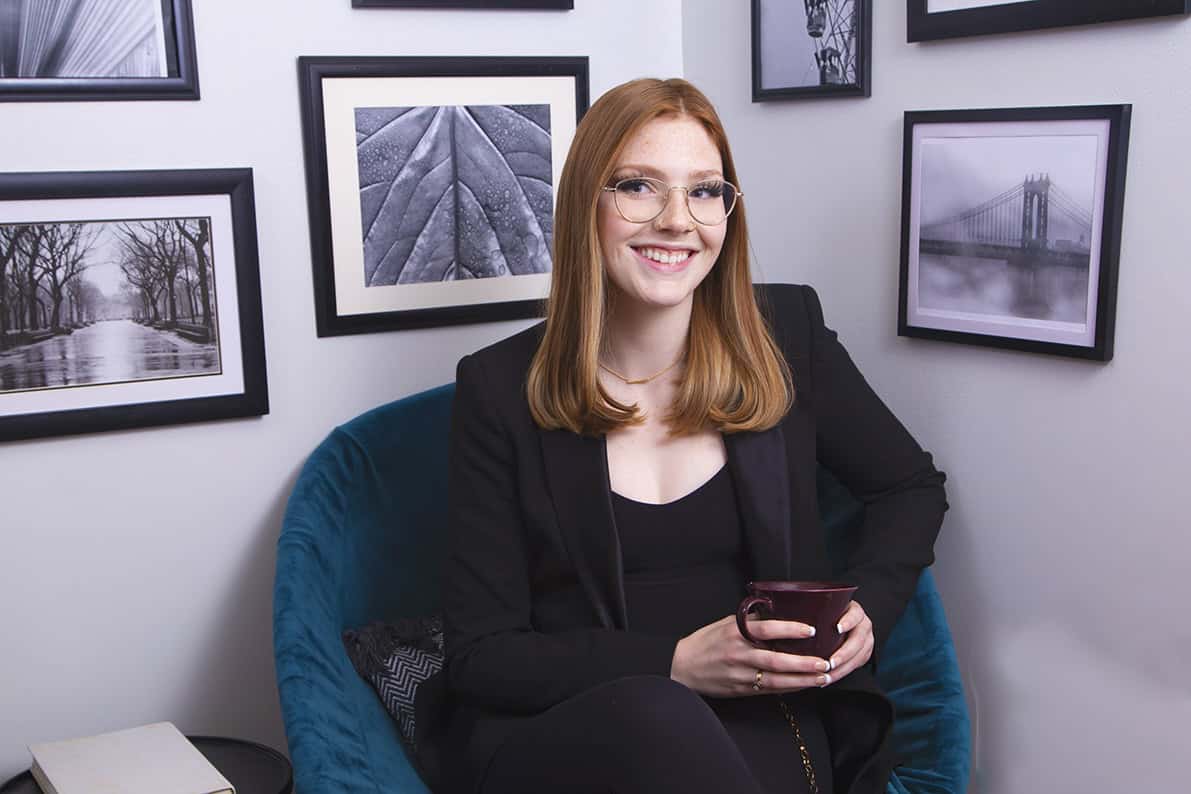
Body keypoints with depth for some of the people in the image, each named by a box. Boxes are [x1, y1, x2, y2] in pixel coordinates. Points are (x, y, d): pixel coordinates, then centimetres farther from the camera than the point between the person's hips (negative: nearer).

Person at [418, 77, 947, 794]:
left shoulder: (787, 333, 3)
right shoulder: (499, 386, -3)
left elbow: (913, 487, 18)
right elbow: (481, 653, -3)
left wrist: (867, 611, -1)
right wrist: (676, 665, -16)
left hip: (757, 721, 1)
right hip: (555, 731, -1)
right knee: (646, 715, -36)